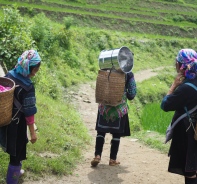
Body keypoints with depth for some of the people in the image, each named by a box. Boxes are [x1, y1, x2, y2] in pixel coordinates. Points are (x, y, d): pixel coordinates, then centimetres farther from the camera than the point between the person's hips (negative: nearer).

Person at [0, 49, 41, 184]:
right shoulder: (28, 86, -25)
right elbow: (29, 112, -20)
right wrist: (32, 132, -13)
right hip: (17, 122, -8)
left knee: (14, 149, 28)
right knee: (17, 151, 9)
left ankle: (16, 171, 49)